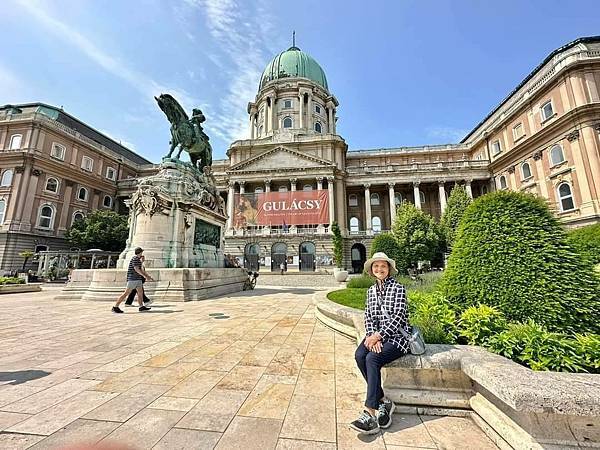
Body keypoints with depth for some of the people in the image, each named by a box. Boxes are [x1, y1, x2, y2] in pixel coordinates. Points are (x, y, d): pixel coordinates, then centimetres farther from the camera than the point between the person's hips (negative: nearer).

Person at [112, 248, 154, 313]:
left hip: (137, 279, 9)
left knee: (140, 292, 5)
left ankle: (141, 307, 7)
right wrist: (146, 276, -21)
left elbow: (141, 270, 21)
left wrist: (149, 276, 17)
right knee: (126, 293, -5)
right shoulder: (135, 258, -13)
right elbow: (137, 269, -22)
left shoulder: (138, 259, 17)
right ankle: (115, 307, 5)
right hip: (132, 279, -9)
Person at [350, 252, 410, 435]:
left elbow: (397, 317, -14)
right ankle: (383, 402, -7)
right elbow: (368, 317, 7)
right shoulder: (371, 290, 11)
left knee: (372, 359, -27)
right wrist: (372, 337, -10)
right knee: (359, 355, -21)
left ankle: (370, 413, -20)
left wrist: (378, 336, -18)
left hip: (396, 336, -5)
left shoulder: (398, 288, -7)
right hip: (376, 335, 5)